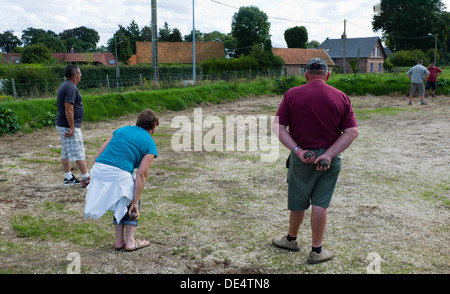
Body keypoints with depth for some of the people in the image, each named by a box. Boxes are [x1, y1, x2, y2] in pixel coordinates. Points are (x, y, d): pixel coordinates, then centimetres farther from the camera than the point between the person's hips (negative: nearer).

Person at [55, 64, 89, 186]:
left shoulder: (65, 86, 16)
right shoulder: (71, 88, -17)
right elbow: (68, 108, -24)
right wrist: (72, 127, -22)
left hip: (62, 125, 10)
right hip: (69, 126, -10)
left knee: (66, 152, 13)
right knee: (79, 153, -5)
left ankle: (68, 178, 20)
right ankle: (86, 177, 0)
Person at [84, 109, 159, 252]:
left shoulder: (121, 130, 23)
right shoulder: (150, 144, 9)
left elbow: (100, 152, 15)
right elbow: (141, 175, 0)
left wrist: (92, 175, 19)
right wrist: (135, 202, 1)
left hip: (98, 169, 5)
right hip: (119, 174, -5)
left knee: (121, 202, 26)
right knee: (130, 202, 21)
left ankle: (119, 240, 26)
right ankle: (130, 241, 16)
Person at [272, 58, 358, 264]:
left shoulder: (292, 94, -3)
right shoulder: (341, 98, -1)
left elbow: (278, 127, -9)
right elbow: (352, 132, -7)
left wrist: (298, 151, -14)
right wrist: (329, 154, -13)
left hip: (301, 158, 0)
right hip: (330, 160, 0)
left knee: (298, 203, 16)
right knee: (320, 204, 7)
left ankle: (291, 239, 38)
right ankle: (316, 251, 17)